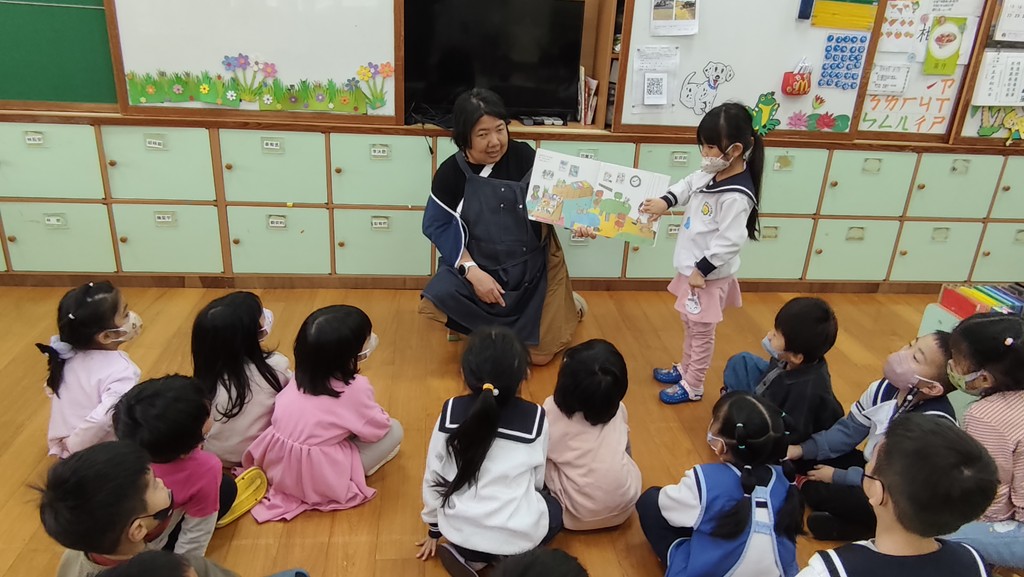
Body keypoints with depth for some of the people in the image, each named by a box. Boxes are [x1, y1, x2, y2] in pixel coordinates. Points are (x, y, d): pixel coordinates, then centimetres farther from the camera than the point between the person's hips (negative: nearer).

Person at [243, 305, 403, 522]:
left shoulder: (301, 375, -1)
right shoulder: (355, 389, -18)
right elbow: (377, 429, -6)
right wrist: (379, 414, 17)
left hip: (277, 467, 6)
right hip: (319, 479, -6)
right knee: (394, 430, 1)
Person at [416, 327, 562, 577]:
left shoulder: (451, 413, -9)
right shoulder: (535, 418, -11)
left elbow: (433, 476, 2)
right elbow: (537, 480, 4)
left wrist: (434, 529, 19)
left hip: (459, 529, 3)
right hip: (519, 534, -2)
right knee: (555, 510, 29)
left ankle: (468, 553, 9)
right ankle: (506, 556, 7)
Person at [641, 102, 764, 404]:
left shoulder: (736, 196, -28)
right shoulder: (712, 174, -1)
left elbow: (729, 241, -28)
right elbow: (688, 184, 17)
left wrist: (702, 269, -21)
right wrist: (665, 201, 0)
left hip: (709, 276, -9)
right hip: (693, 268, 9)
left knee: (701, 332, 8)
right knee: (689, 325, 25)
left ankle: (693, 386, 25)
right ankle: (684, 369, 44)